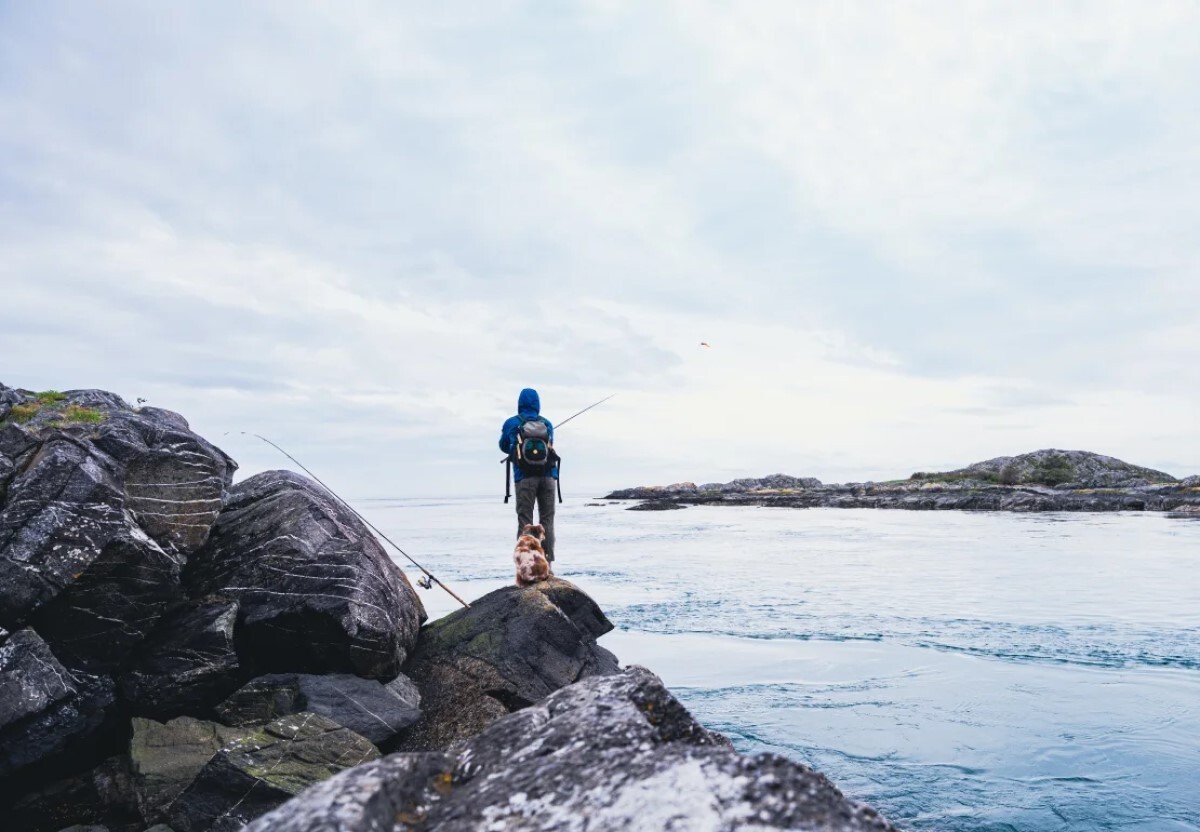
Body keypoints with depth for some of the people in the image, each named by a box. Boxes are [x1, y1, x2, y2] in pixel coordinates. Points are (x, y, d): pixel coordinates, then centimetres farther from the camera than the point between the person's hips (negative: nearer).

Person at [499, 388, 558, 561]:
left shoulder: (512, 423, 4)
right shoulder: (547, 423, 10)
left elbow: (504, 446, 19)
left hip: (524, 477, -2)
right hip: (548, 476, 2)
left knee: (524, 520, 2)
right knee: (547, 518, 8)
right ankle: (547, 561, 4)